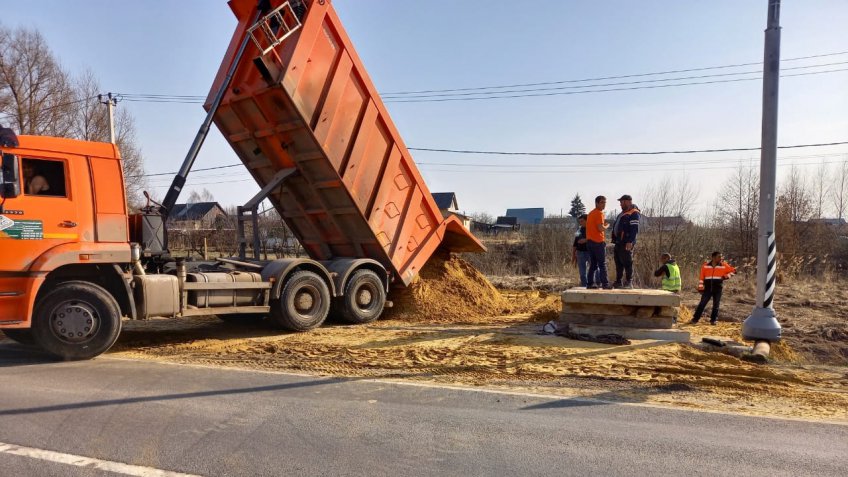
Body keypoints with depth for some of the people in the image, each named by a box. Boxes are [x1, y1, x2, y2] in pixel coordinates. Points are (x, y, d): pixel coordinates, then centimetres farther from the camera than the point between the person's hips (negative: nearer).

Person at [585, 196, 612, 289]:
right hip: (598, 242, -8)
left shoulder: (591, 213, 17)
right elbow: (600, 228, -20)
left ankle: (590, 283, 10)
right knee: (602, 264, -3)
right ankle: (605, 284, -2)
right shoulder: (599, 213, -11)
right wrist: (607, 226, -1)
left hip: (590, 241, 8)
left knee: (593, 264, 11)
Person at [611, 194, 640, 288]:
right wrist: (615, 240, 21)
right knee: (618, 263, 11)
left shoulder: (633, 213, -9)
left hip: (626, 243, -10)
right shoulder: (623, 213, 22)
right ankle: (618, 282, 17)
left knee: (627, 263, -7)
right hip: (619, 242, 10)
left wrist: (630, 242, -25)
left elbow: (634, 229, -19)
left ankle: (629, 282, -3)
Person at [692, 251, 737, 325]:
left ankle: (713, 320, 15)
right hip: (708, 288, -1)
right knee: (702, 303, -1)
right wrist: (700, 287, 2)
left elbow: (733, 270, 9)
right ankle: (695, 318, 5)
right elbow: (701, 277, 4)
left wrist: (727, 276, -9)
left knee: (716, 305, 6)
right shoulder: (705, 265, -1)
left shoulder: (724, 265, 0)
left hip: (718, 289, 1)